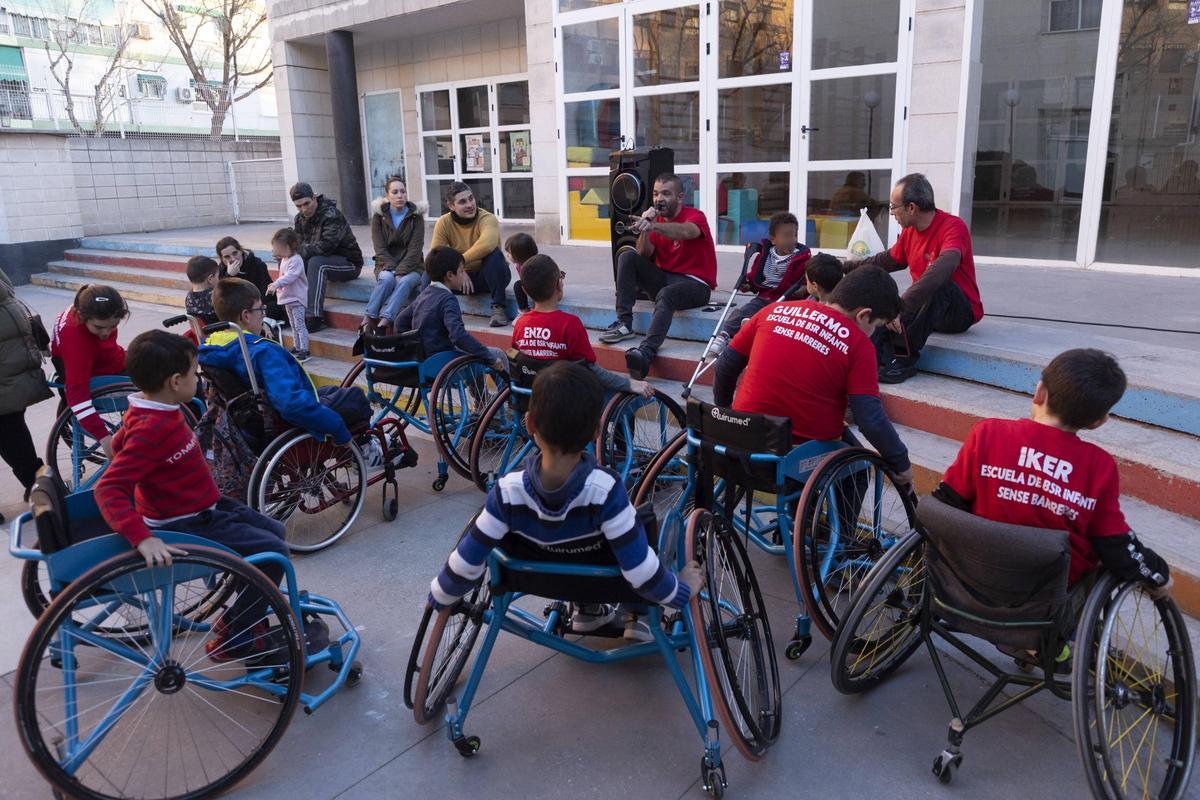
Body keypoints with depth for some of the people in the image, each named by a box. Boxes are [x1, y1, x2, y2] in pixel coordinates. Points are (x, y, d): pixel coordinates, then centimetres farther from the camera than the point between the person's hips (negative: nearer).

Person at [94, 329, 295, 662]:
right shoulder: (152, 429, -29)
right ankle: (234, 642, 0)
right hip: (186, 524, -10)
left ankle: (238, 616, 28)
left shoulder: (151, 410, 1)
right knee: (273, 552, -14)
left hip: (205, 506, 10)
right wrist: (143, 539, -44)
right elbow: (108, 489, -34)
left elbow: (119, 445, 19)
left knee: (273, 531, 17)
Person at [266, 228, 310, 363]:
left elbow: (289, 277, -32)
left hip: (296, 298, -10)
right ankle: (296, 348, 25)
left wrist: (275, 284, -40)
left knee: (299, 325, -10)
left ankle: (304, 351, -8)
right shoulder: (284, 259, 12)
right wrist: (275, 285, 17)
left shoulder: (296, 260, -19)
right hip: (287, 297, 10)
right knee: (293, 325, 17)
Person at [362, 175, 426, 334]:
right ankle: (368, 319, -34)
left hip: (411, 266, -1)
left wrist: (400, 272, -21)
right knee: (387, 279, -33)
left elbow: (414, 250, -9)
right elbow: (380, 250, -5)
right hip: (386, 265, 1)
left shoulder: (416, 216, 0)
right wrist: (393, 270, -20)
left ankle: (384, 321, -46)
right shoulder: (379, 216, 3)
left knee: (405, 281, -34)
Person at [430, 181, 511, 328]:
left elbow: (487, 245, -42)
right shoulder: (444, 223, -8)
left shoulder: (487, 218, -20)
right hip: (463, 277, 2)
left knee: (494, 254, -34)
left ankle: (498, 308, -27)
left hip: (490, 276, -2)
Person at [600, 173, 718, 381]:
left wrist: (653, 226, -51)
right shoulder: (657, 219, 10)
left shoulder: (695, 216, -8)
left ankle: (646, 353, -55)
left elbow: (685, 232, -35)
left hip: (695, 284, -6)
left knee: (666, 294, -38)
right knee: (627, 257, -11)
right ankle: (624, 324, -19)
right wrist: (646, 226, -18)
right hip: (664, 278, 6)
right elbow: (644, 255, -3)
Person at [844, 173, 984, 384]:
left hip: (961, 312, -7)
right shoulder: (909, 231, 3)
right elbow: (887, 260, 24)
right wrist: (848, 266, 25)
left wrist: (902, 305, -48)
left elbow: (941, 270, -39)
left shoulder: (953, 227, -20)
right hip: (921, 308, 7)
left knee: (939, 284, -36)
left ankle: (904, 357, -33)